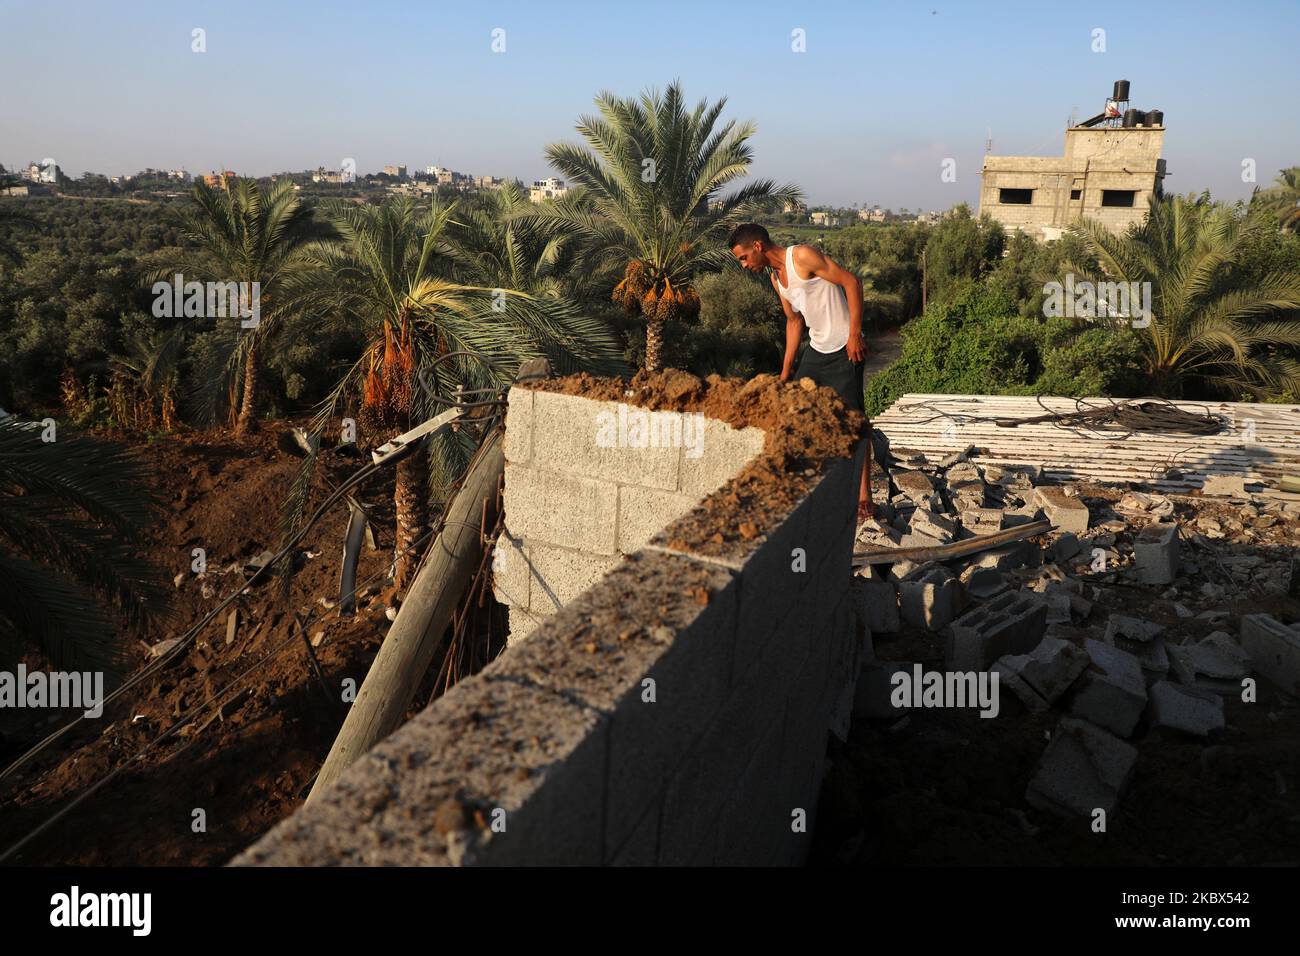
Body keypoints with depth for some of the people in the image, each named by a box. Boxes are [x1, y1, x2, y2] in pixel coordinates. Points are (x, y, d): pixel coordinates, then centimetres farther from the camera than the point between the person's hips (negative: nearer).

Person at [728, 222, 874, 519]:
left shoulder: (803, 256, -16)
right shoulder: (776, 277, 11)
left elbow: (851, 281, -18)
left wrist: (855, 333, -22)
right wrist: (786, 370, 17)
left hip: (845, 349, -9)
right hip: (816, 349, 9)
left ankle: (864, 497, -3)